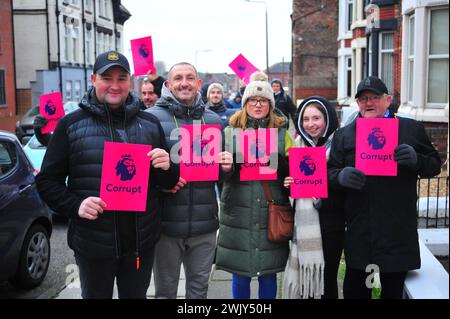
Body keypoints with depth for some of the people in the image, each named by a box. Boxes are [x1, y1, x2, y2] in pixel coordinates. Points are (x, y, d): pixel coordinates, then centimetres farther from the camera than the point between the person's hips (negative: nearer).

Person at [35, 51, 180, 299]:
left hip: (142, 241, 2)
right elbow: (47, 181, 0)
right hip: (93, 243, -2)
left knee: (137, 295, 19)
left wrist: (167, 168, -11)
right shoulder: (71, 124, -2)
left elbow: (168, 183, 12)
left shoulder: (150, 123, 6)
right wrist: (75, 205, -18)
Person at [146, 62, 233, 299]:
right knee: (165, 290, 12)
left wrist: (227, 165, -6)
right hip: (166, 223, -3)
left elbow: (222, 169, 17)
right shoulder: (152, 118, -3)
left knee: (199, 288, 16)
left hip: (204, 223, 3)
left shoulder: (213, 120, 10)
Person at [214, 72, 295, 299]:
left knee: (268, 275, 9)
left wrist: (277, 160, -12)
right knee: (239, 276, 8)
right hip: (238, 214, 0)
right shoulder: (231, 131, 7)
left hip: (272, 215, 0)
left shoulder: (282, 133, 8)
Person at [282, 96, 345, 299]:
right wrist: (287, 183, -4)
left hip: (330, 224, -3)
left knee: (327, 279, 6)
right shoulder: (297, 146, 9)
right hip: (302, 224, 4)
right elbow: (288, 177, 17)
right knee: (303, 278, 8)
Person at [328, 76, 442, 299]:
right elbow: (329, 172, 5)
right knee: (355, 288, 10)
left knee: (393, 289, 13)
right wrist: (341, 176, -19)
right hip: (358, 229, 1)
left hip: (399, 229, 0)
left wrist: (417, 160, -15)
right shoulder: (344, 135, 9)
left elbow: (434, 165, 7)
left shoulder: (412, 129, 7)